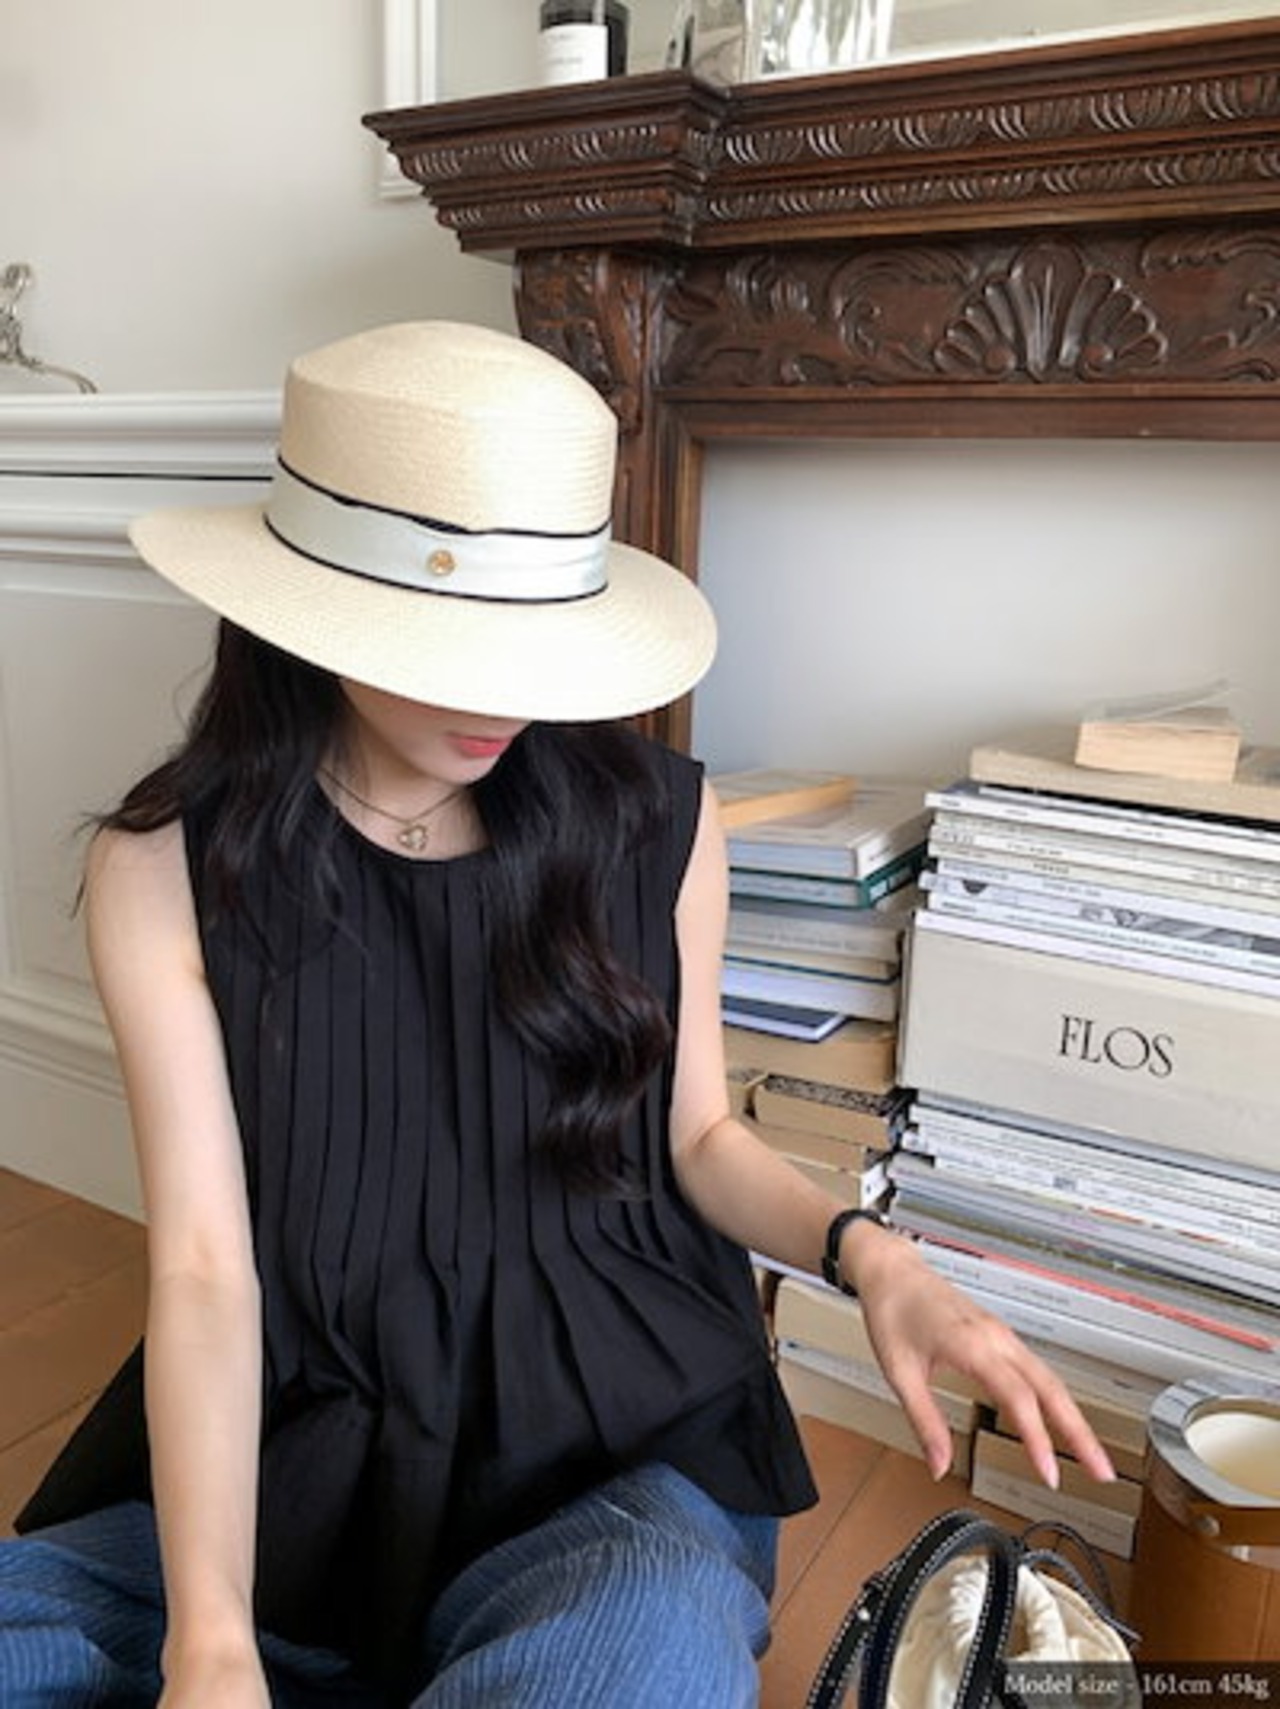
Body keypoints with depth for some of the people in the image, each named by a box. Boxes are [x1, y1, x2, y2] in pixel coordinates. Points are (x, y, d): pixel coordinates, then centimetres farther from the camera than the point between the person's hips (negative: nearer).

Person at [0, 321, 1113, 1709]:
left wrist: (867, 1254, -12)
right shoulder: (171, 868, -8)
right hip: (298, 1454, 2)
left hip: (612, 1439, -1)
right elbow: (204, 1264, -12)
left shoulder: (654, 821, -5)